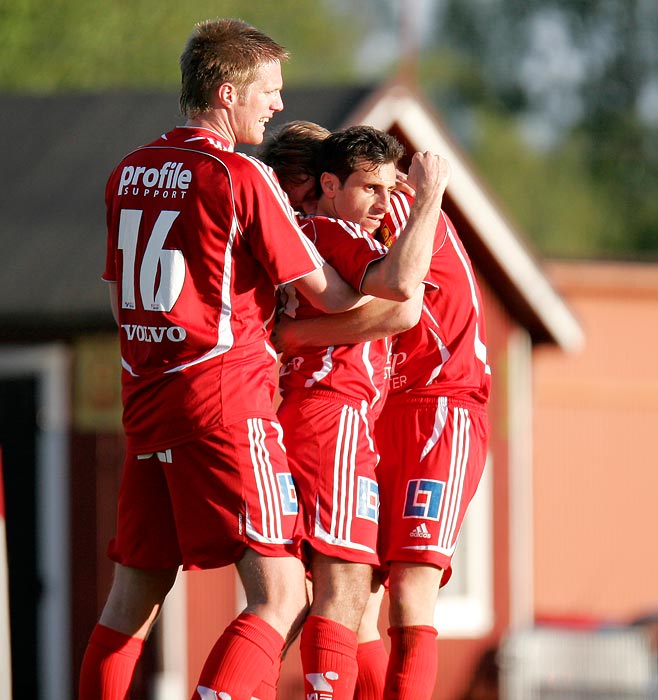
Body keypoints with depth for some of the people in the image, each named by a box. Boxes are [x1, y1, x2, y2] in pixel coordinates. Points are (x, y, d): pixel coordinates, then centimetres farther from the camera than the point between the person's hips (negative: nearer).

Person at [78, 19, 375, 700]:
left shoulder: (129, 172, 13)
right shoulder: (241, 177, -9)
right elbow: (332, 295, -5)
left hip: (143, 395, 8)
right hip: (224, 397, -8)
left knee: (133, 596, 13)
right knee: (281, 595, -9)